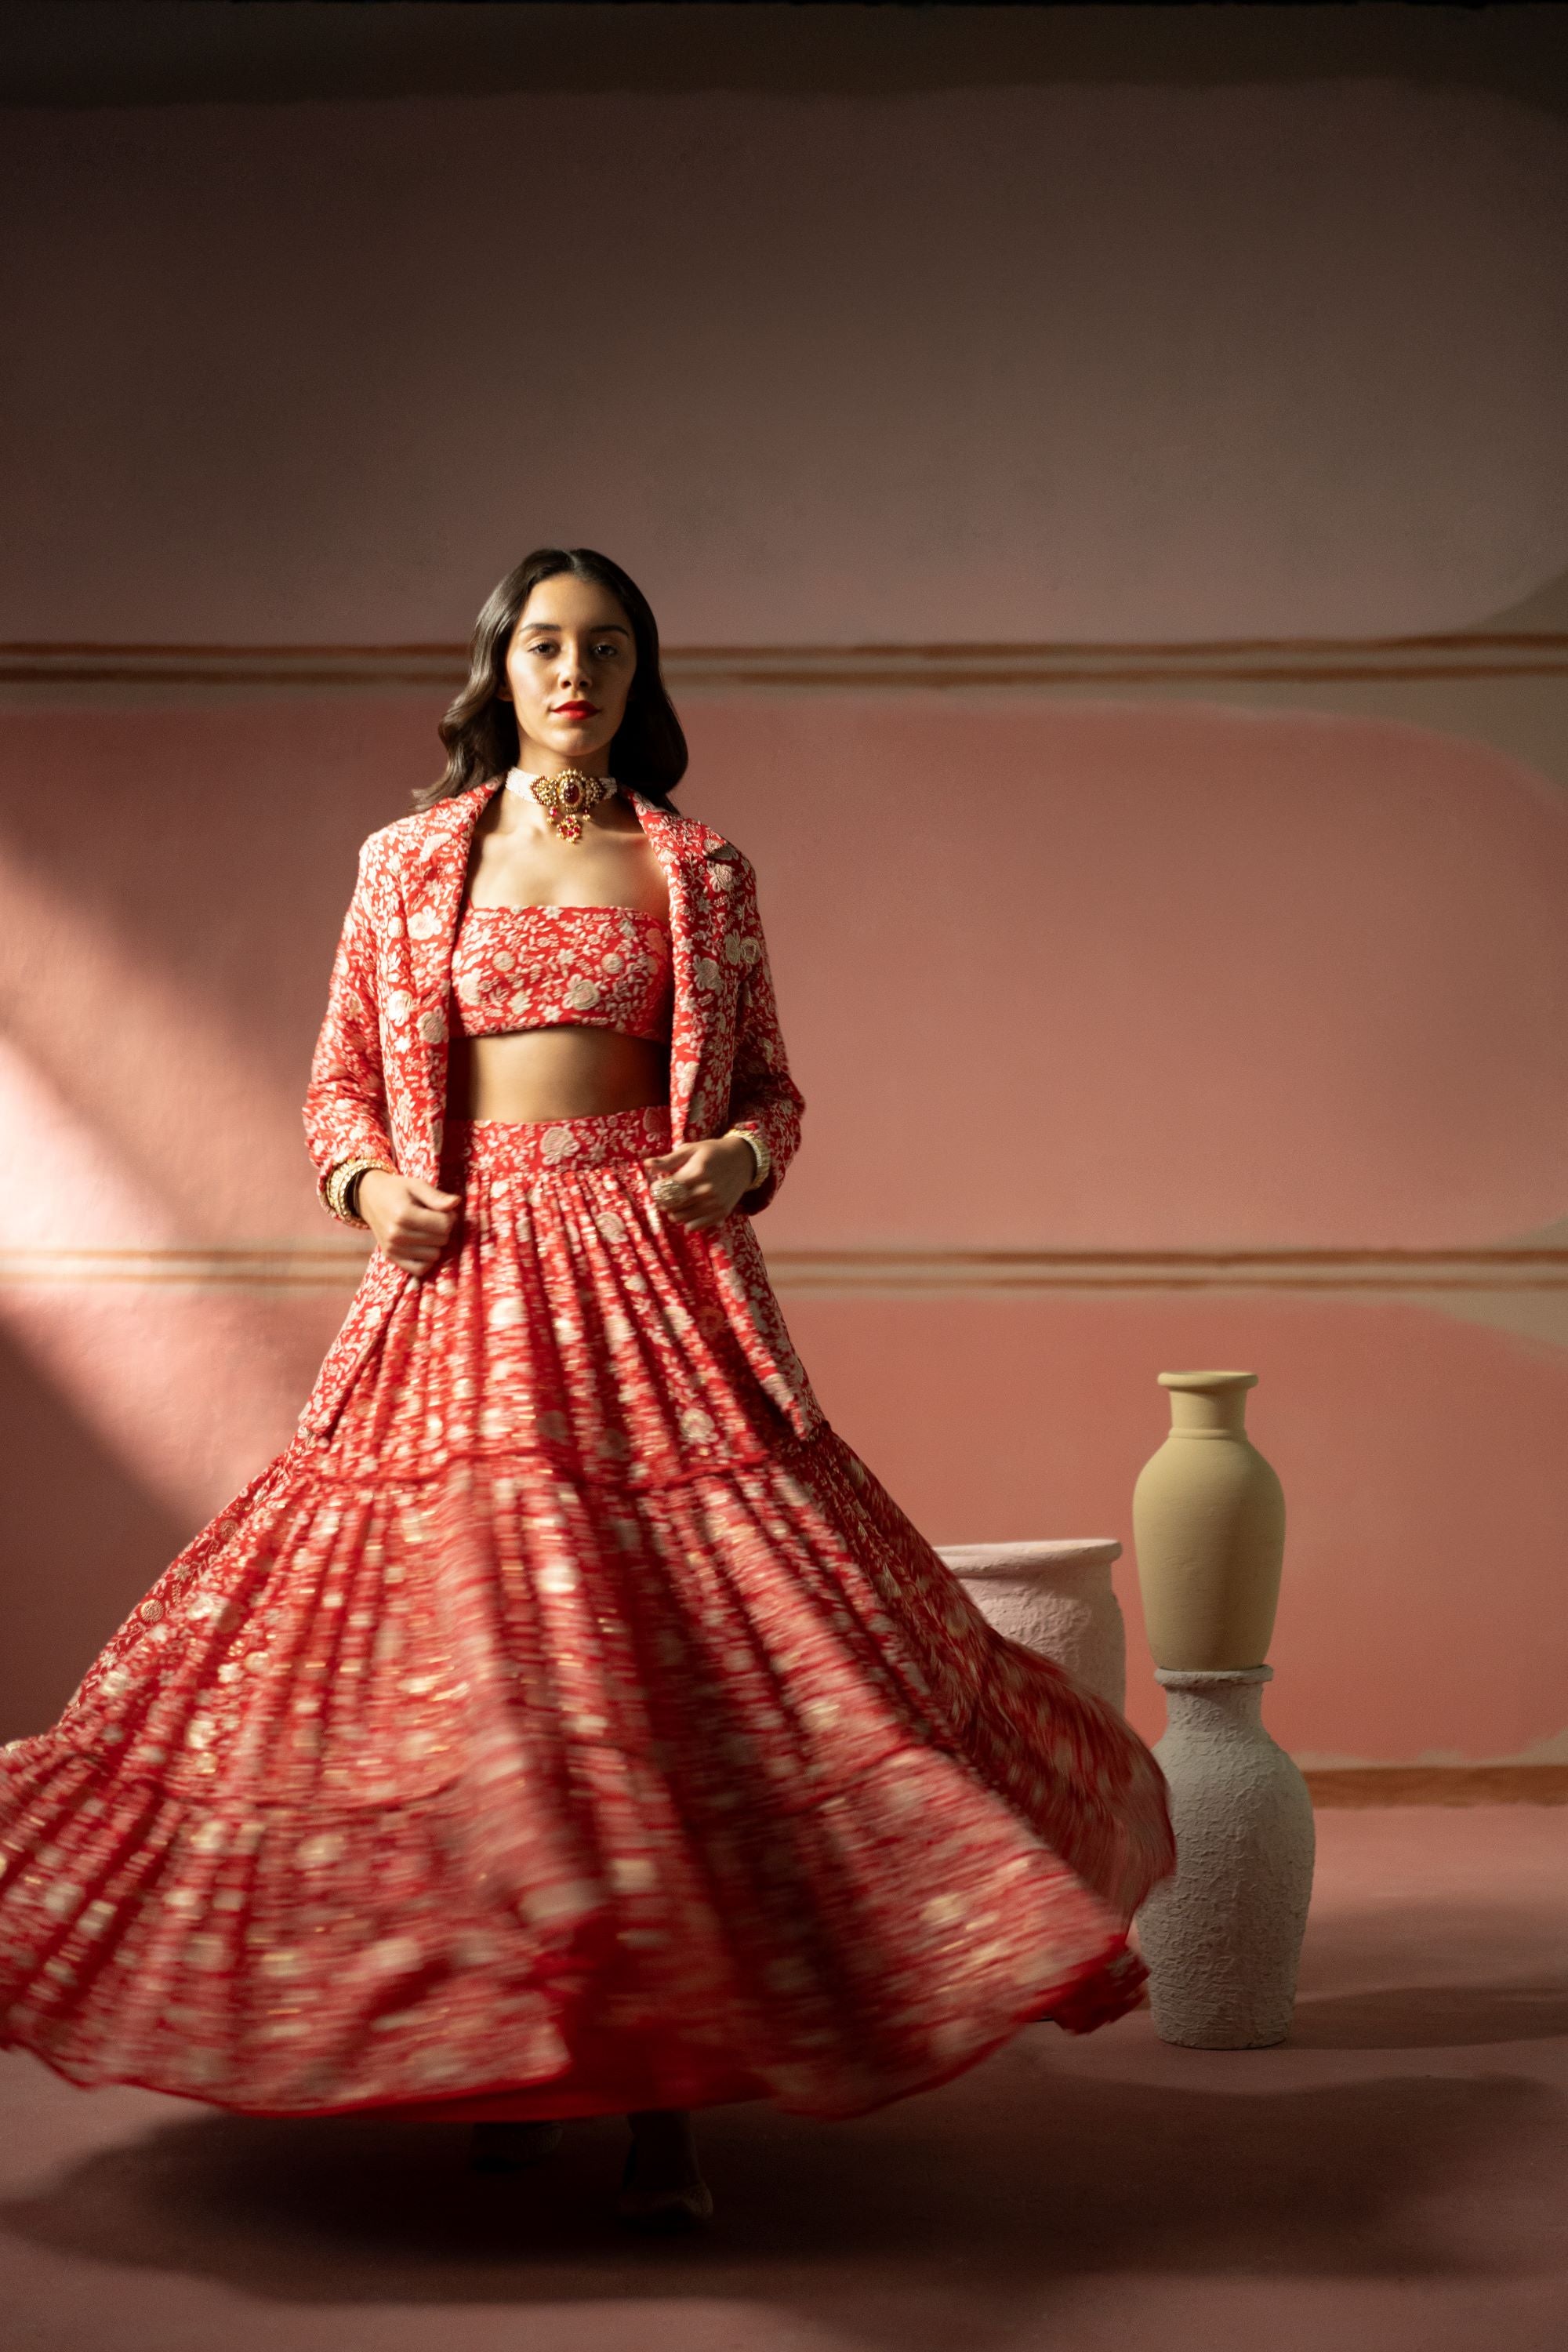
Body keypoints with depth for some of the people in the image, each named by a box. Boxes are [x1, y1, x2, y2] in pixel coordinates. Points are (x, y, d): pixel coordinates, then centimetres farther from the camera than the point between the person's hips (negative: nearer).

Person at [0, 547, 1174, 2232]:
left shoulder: (701, 874, 10)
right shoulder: (407, 863, 12)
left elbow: (770, 1091, 13)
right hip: (458, 1277, 1)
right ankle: (501, 2053, 12)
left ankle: (662, 2094, -4)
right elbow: (339, 1088, 14)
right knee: (465, 1643, -3)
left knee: (675, 1637, -9)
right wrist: (374, 1184, -5)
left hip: (654, 1273, -1)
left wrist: (736, 1162, -8)